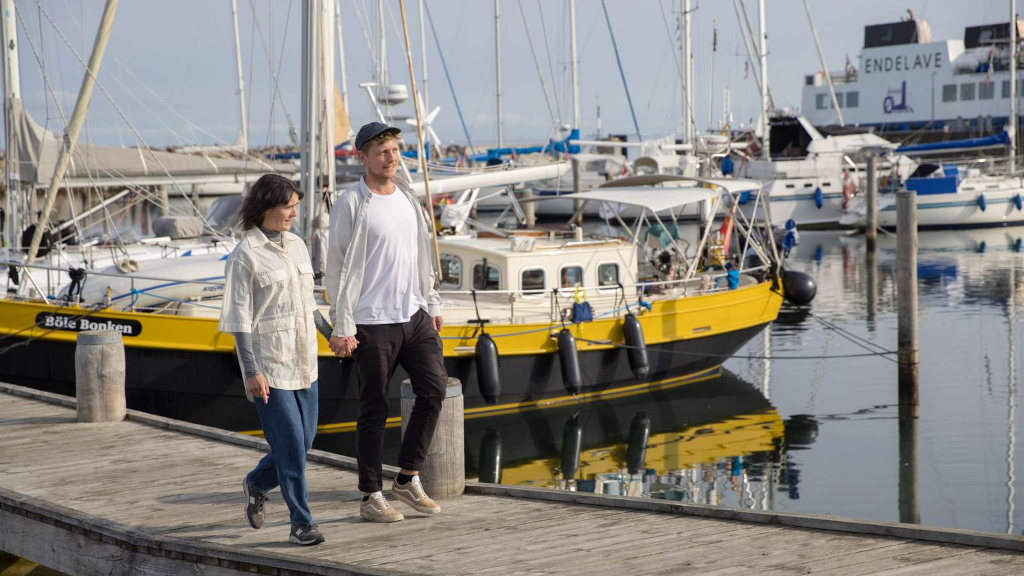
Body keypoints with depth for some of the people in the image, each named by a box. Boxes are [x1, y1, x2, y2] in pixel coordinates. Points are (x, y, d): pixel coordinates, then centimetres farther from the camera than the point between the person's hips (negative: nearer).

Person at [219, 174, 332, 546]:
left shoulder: (296, 245, 10)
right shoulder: (244, 256, -11)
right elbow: (239, 319, -11)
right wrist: (251, 372, -15)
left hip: (303, 362, 7)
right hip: (268, 364, -7)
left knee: (304, 440, 10)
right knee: (290, 444, -6)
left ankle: (257, 483, 35)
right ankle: (301, 523, 4)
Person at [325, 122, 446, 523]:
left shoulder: (408, 199, 13)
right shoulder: (351, 204, -7)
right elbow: (336, 268, -8)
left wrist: (432, 305, 17)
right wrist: (341, 328, -12)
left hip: (415, 314, 6)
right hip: (372, 322, -6)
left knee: (434, 388, -1)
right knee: (374, 408, 0)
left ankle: (408, 479, 13)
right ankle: (371, 497, 10)